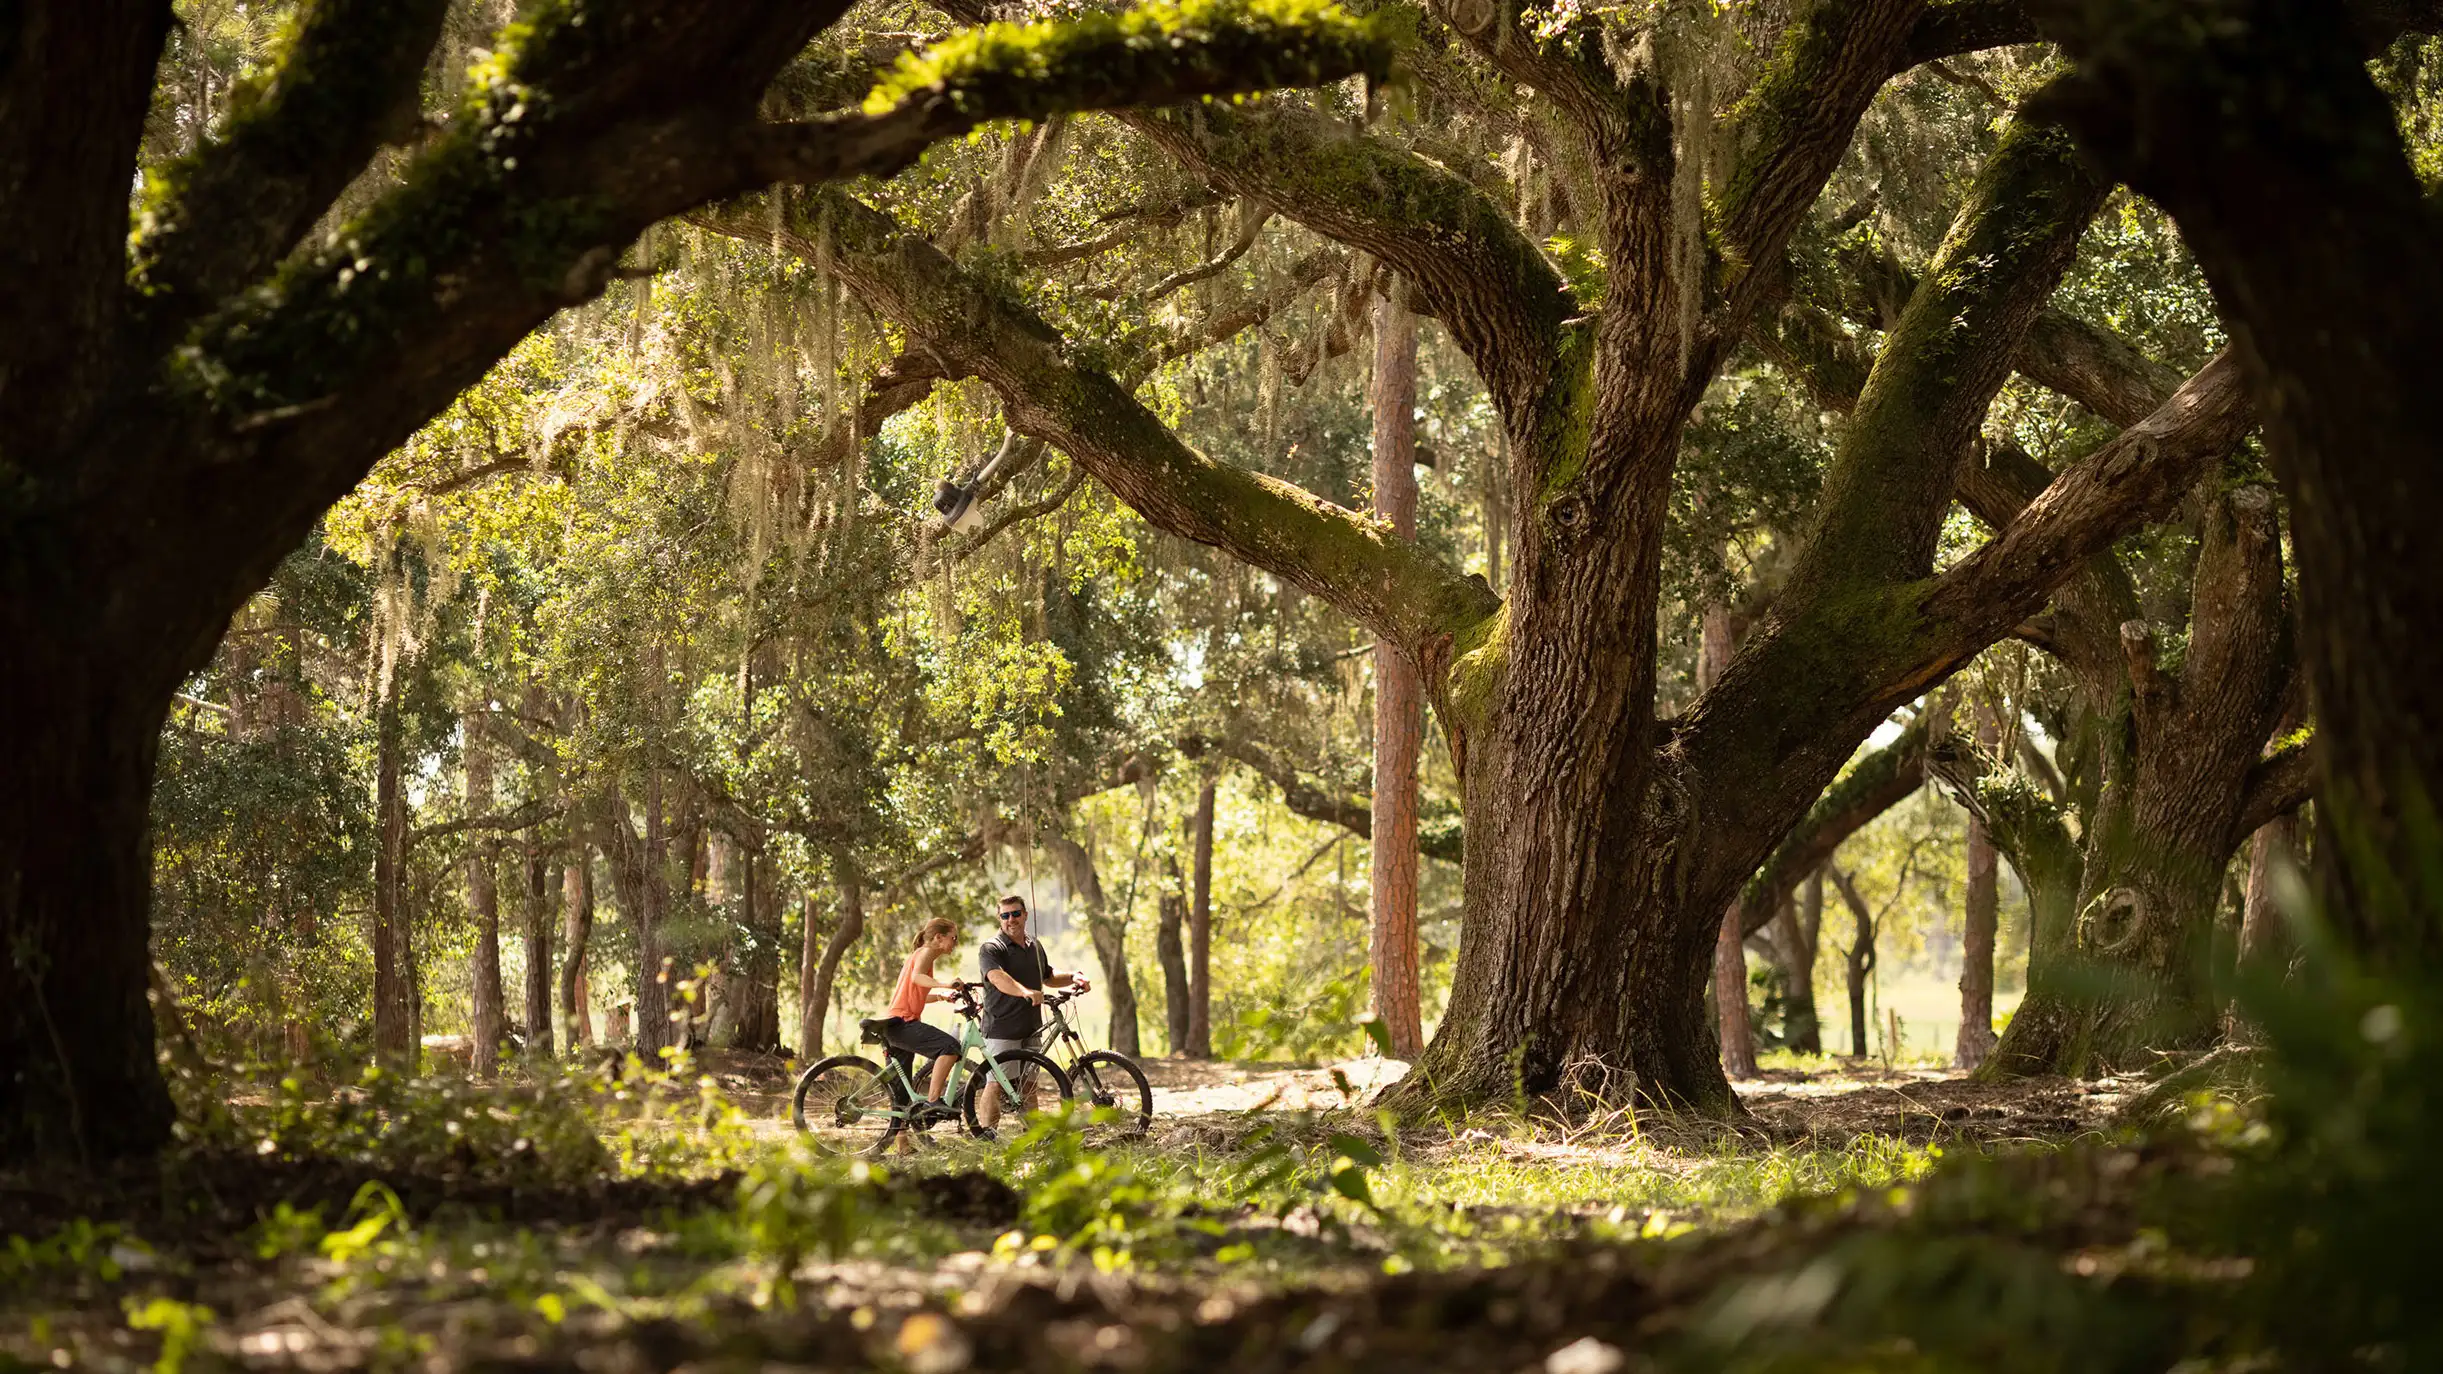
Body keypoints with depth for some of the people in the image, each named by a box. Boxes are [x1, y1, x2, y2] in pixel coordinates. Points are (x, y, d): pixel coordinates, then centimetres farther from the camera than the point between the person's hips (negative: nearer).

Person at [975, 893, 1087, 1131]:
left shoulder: (1035, 948, 16)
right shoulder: (991, 949, -9)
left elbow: (1048, 978, 32)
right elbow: (998, 977, -29)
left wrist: (1073, 978, 14)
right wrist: (1025, 992, -46)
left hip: (1031, 1031, 7)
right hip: (1001, 1031, -7)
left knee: (1028, 1085, 11)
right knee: (996, 1086, -10)